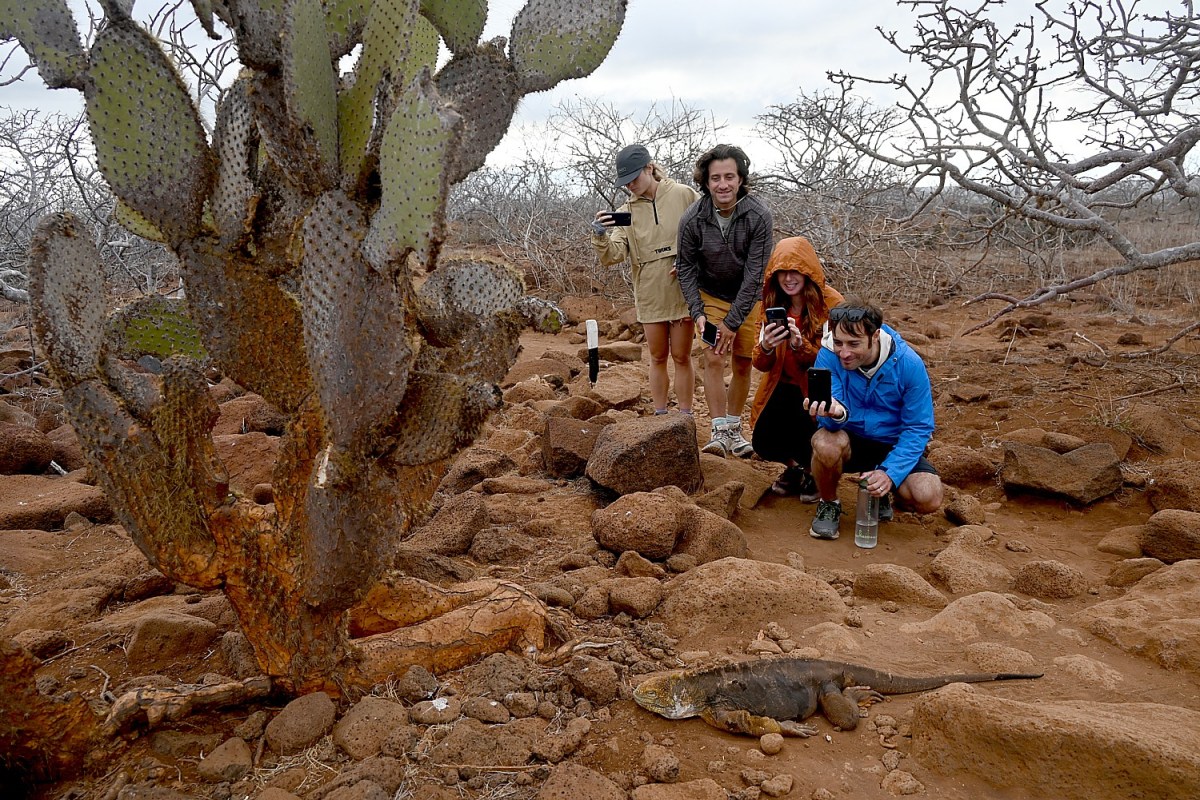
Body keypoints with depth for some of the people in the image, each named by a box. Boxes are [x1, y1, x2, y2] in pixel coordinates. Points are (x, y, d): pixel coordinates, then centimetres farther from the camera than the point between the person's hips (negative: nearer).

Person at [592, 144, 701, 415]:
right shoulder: (626, 211, 2)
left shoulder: (684, 195, -4)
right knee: (658, 358, 12)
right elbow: (613, 255, -9)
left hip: (682, 291, -2)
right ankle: (660, 416, 24)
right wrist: (601, 237, -29)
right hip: (649, 295, 2)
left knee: (681, 357, 7)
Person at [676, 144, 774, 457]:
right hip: (710, 296, 0)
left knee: (743, 365, 5)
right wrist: (697, 312, -14)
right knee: (713, 360, -12)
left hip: (748, 299, 0)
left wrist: (733, 321, -22)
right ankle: (719, 433, -7)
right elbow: (686, 268, -5)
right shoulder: (692, 219, -18)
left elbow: (754, 274, -21)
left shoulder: (759, 217, -23)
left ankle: (734, 430, 20)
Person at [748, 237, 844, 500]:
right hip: (784, 387, 4)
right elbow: (761, 365, -4)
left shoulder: (831, 303, -15)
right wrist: (765, 347, -28)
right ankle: (795, 465, 26)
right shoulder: (772, 303, -2)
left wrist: (800, 345, -35)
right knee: (764, 443, -11)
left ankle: (812, 471, 6)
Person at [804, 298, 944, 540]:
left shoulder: (909, 364, -18)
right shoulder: (829, 355, -19)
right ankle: (829, 504, -3)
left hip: (893, 444, 1)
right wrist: (836, 413, -48)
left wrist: (890, 473, -25)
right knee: (826, 444, -36)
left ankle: (881, 493, 14)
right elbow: (831, 422, -22)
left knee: (928, 498, -24)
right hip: (849, 441, -1)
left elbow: (919, 428, -13)